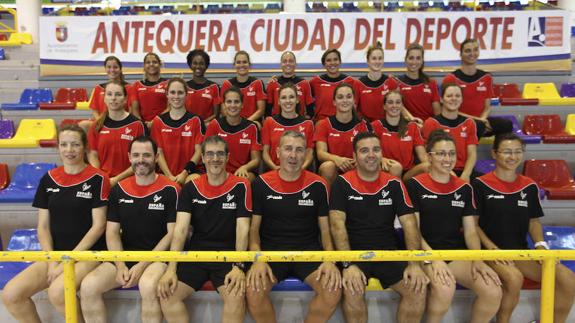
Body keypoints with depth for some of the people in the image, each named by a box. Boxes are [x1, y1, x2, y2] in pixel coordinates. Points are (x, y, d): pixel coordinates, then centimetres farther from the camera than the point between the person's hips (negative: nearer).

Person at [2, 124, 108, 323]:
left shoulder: (97, 179, -6)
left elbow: (99, 225, -9)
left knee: (57, 292, -31)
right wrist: (51, 262, -8)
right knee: (11, 294, -15)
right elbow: (43, 226, 7)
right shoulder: (48, 180, 8)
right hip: (55, 253, 5)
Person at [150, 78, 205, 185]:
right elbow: (159, 152, 3)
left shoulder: (195, 120, 2)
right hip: (166, 174, 1)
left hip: (190, 173, 0)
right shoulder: (158, 121, 6)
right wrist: (169, 176, -9)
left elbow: (198, 150, -1)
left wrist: (184, 173, -12)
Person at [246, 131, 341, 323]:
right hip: (271, 249, 0)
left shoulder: (318, 185, 1)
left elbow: (326, 228, 5)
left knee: (334, 290, -24)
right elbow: (254, 227, 2)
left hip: (309, 250, 1)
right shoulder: (261, 184, 0)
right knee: (253, 291, -28)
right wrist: (257, 259, -16)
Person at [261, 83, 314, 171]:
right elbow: (265, 151, 8)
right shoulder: (269, 122, 8)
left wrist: (302, 167, -10)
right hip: (274, 171, 0)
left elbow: (309, 152, 8)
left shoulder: (307, 123, 8)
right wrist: (275, 167, -9)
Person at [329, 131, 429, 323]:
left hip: (388, 251, 3)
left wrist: (415, 263, -14)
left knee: (418, 289, -17)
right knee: (352, 290, -30)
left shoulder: (394, 184, 4)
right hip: (354, 252, -2)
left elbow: (409, 224, 1)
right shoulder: (342, 183, -3)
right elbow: (337, 225, -12)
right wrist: (348, 264, -25)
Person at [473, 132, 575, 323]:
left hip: (521, 251, 5)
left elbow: (534, 221, 15)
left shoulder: (530, 187, 8)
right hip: (490, 251, -5)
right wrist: (492, 248, -16)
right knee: (514, 277, -33)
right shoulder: (480, 184, -5)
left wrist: (541, 245, -3)